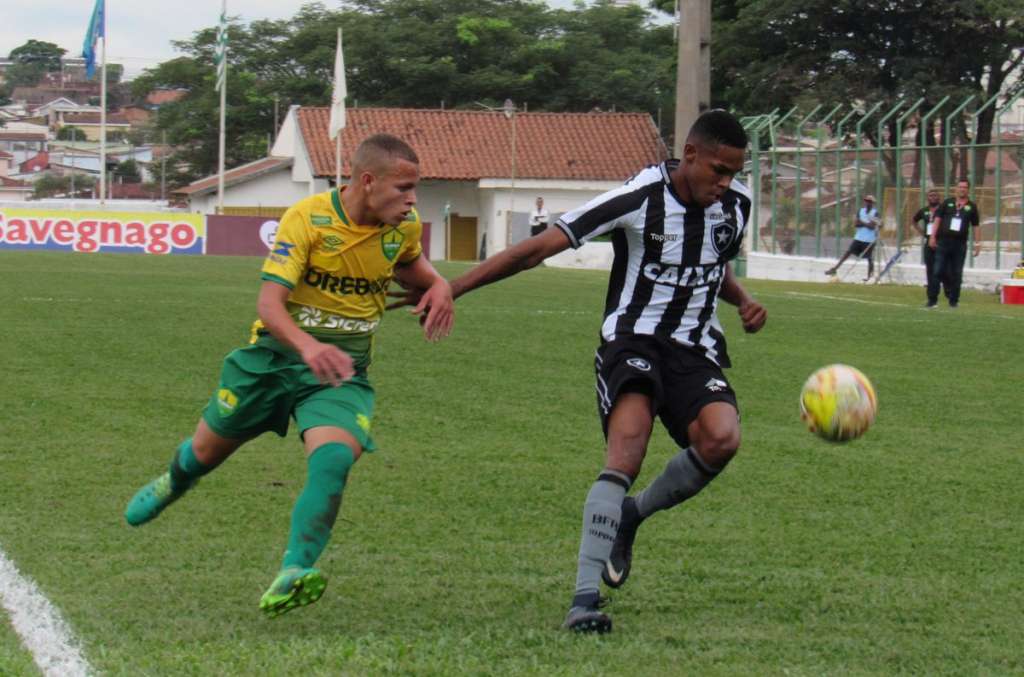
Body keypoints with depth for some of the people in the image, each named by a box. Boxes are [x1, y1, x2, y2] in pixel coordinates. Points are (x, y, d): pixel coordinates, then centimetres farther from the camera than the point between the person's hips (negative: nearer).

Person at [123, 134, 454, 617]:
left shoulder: (404, 228, -4)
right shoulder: (307, 219, -20)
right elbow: (269, 301, -27)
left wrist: (437, 286, 0)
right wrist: (307, 346, -47)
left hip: (342, 373, 2)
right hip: (275, 356, -2)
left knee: (333, 461, -29)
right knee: (206, 453, 18)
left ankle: (294, 574, -33)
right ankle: (173, 483, 54)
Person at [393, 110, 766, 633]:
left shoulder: (737, 204, 4)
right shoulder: (638, 199, -15)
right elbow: (538, 248, -14)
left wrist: (743, 301, 5)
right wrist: (451, 288, -17)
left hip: (696, 349, 5)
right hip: (632, 339, -5)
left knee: (721, 439, -25)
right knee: (627, 447, -30)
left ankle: (631, 516, 4)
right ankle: (584, 598, -32)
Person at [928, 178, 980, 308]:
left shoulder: (971, 207, 9)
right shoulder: (947, 203, 8)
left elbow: (975, 226, 11)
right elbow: (937, 219, 7)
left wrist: (977, 244, 5)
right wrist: (932, 236, -3)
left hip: (960, 244, 0)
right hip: (943, 241, 0)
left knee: (956, 274, 3)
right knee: (938, 271, -4)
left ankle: (953, 300, 11)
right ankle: (932, 299, -1)